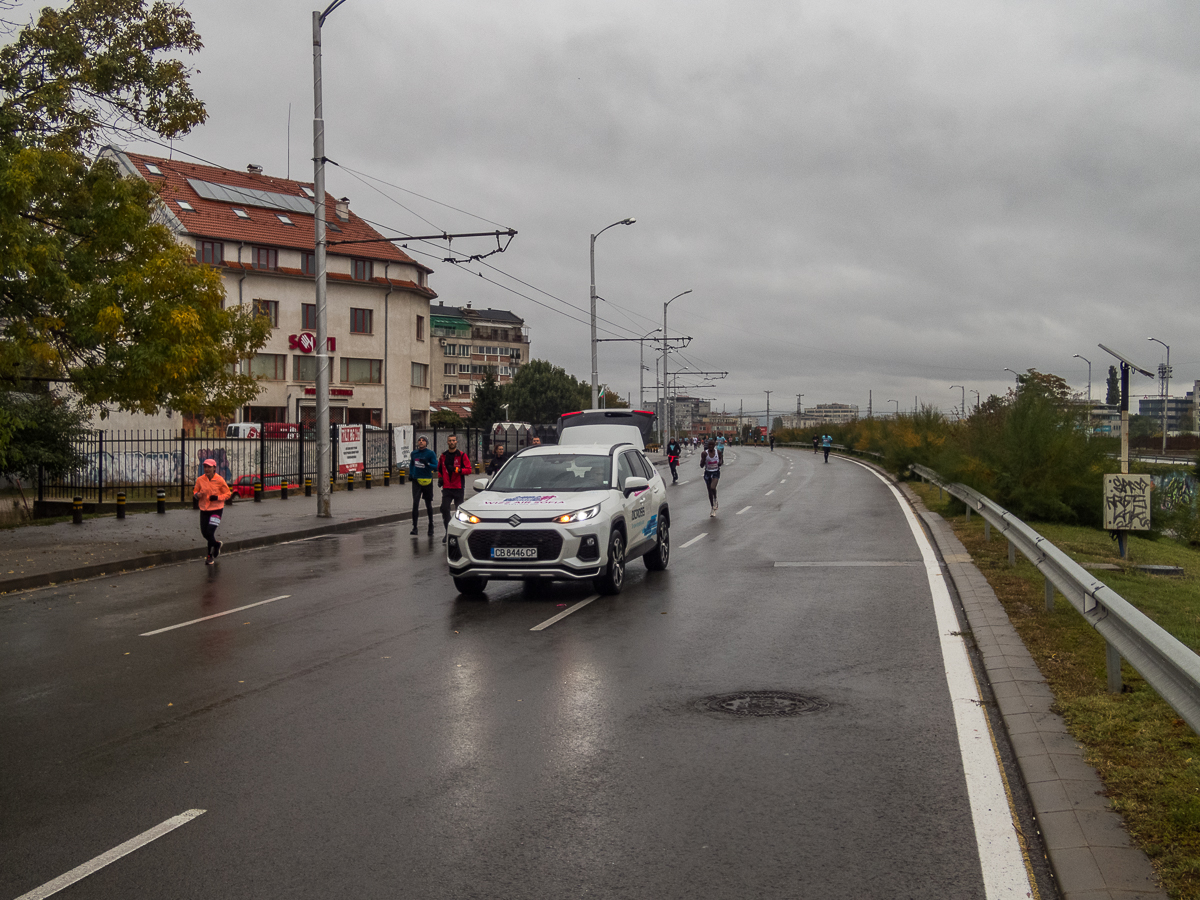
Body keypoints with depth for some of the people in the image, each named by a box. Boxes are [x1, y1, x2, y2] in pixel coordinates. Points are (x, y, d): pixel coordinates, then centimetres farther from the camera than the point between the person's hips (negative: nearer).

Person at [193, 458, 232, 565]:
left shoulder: (219, 480, -10)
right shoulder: (200, 480, -1)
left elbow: (228, 494, -3)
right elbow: (195, 491, 12)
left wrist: (217, 497, -19)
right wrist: (197, 495, -12)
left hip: (216, 509, -4)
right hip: (204, 509, 4)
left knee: (210, 532, -12)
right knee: (204, 532, 6)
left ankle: (210, 556, 10)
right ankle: (217, 544, 37)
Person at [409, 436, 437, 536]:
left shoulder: (430, 454, -6)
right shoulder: (414, 453, 8)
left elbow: (436, 467, -11)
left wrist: (427, 464, -27)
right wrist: (410, 473, 13)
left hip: (427, 481, -2)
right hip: (416, 481, 2)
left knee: (429, 505, 9)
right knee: (415, 503, -9)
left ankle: (431, 526, 23)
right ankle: (414, 527, -8)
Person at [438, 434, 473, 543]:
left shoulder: (462, 455, -1)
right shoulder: (443, 456, 11)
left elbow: (468, 469, -6)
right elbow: (439, 469, 25)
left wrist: (457, 469, -19)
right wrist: (440, 478, 8)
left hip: (458, 488, -2)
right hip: (446, 488, 3)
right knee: (445, 509, -9)